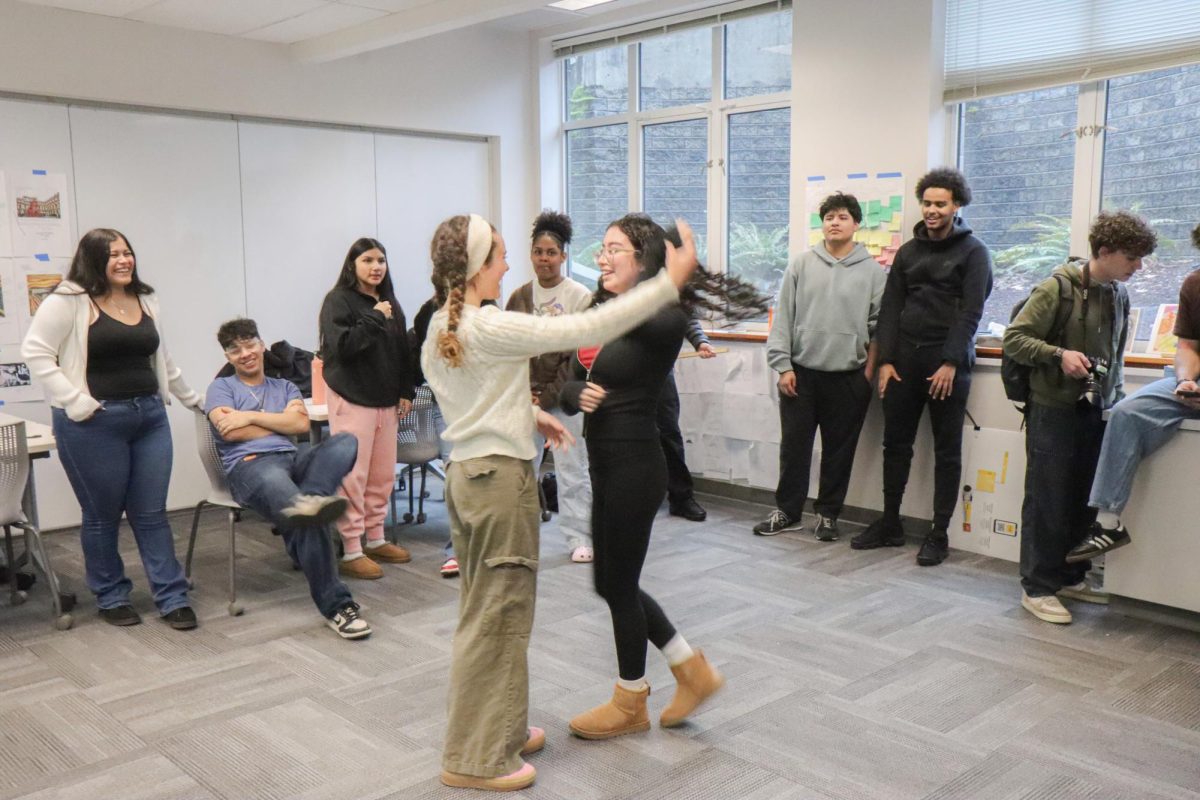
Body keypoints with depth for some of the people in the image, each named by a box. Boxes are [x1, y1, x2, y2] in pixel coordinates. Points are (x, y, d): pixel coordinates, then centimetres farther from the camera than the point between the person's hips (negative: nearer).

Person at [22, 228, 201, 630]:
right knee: (102, 515, 8)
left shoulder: (146, 300, 13)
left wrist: (193, 399, 26)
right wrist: (75, 401, -16)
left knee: (151, 514, 8)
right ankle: (111, 598, 23)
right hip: (94, 424, -5)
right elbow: (35, 351, -10)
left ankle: (173, 599, 12)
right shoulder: (69, 301, -7)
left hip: (150, 417, 5)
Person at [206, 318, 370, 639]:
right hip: (249, 465, -4)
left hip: (293, 457, 4)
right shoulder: (221, 387, 22)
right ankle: (334, 603, -50)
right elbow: (230, 432, 2)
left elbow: (302, 424, 9)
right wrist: (282, 421, 9)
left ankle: (307, 503, -53)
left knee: (345, 441, -27)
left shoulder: (285, 387, 30)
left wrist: (251, 416, 3)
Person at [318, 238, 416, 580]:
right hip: (352, 400, -6)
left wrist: (406, 392, 12)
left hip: (386, 401, 6)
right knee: (353, 476, -5)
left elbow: (403, 351, 17)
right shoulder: (338, 300, -4)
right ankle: (351, 552, 1)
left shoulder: (389, 303, 12)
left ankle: (376, 540, 25)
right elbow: (341, 345, -16)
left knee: (383, 475, 11)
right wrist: (375, 318, -16)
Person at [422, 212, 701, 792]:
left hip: (466, 473, 9)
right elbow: (587, 329, -22)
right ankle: (477, 759, 12)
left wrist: (530, 414, 20)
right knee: (497, 617, 1)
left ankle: (499, 730, 31)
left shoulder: (438, 332, 8)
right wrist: (669, 280, -18)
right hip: (500, 479, -9)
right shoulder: (491, 329, -19)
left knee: (485, 611, 17)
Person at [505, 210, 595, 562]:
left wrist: (548, 396, -9)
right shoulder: (520, 297, 8)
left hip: (564, 398, -4)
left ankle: (579, 537, 12)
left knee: (571, 469, 2)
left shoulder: (580, 296, -5)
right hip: (524, 397, 4)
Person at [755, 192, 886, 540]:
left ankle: (828, 514, 21)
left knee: (839, 450, 7)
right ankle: (787, 511, 18)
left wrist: (869, 370, -2)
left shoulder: (873, 271, 2)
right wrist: (783, 365, -4)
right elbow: (783, 318, 1)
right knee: (794, 446, 6)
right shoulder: (802, 265, 3)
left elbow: (878, 325, 3)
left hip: (849, 376, 0)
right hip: (802, 372, 1)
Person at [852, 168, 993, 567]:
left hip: (948, 362, -4)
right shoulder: (908, 251, 13)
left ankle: (939, 534, 10)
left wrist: (950, 363, -17)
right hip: (904, 358, 5)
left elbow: (970, 312, -9)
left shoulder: (973, 252, 0)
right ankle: (890, 524, 20)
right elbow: (891, 307, 8)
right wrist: (886, 359, -1)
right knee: (896, 444, 8)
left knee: (947, 451, 3)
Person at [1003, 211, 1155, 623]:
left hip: (1096, 411, 7)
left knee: (1086, 500, 12)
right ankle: (1037, 587, 8)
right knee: (1047, 502, -1)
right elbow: (1013, 339, -11)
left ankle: (1071, 577, 26)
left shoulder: (1118, 295, 11)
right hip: (1054, 409, -7)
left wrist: (1117, 398, 14)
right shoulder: (1057, 289, -11)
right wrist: (1059, 354, -22)